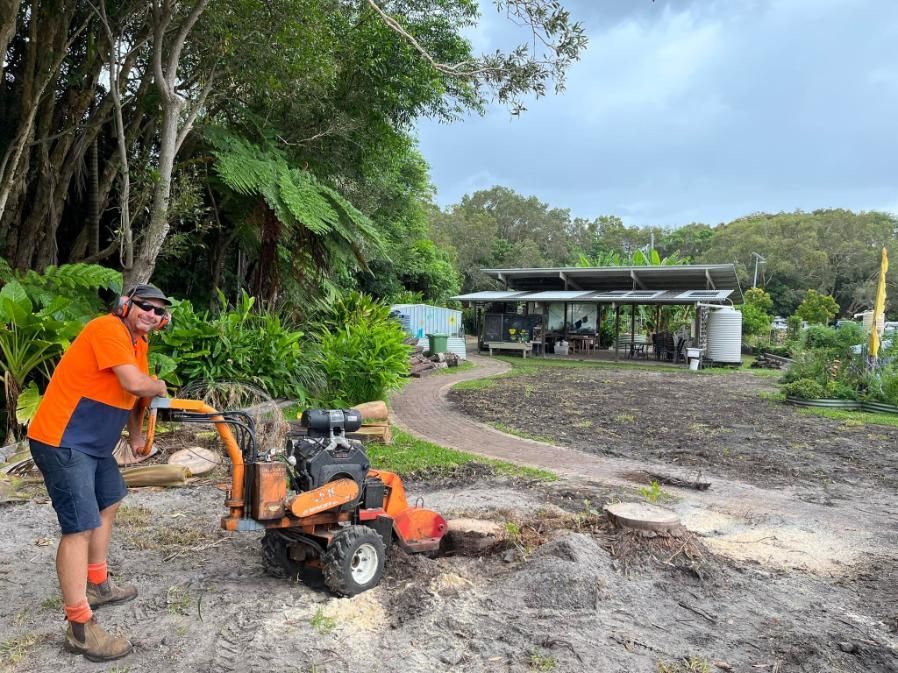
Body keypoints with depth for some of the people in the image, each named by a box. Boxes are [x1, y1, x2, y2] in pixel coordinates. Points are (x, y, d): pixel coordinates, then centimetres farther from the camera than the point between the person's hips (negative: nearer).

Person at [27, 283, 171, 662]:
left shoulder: (138, 341, 11)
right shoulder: (108, 328, -19)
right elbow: (134, 384, -30)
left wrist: (135, 435, 18)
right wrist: (160, 386, -9)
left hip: (93, 442, 11)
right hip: (61, 442, -11)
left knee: (108, 502, 23)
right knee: (80, 527, -12)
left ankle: (97, 586, 39)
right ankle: (80, 630, -5)